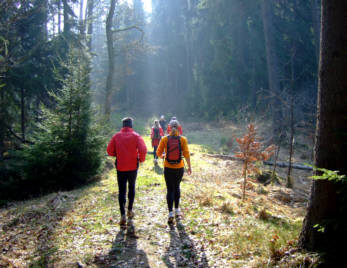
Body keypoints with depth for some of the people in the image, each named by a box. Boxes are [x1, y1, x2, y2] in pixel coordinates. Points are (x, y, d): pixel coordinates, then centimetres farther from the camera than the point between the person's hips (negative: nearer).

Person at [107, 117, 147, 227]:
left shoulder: (116, 136, -1)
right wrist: (141, 159, 2)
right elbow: (143, 149, -15)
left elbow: (109, 151, -1)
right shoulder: (136, 136, -4)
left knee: (121, 191, 2)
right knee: (131, 188, 21)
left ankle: (123, 215, -10)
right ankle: (130, 210, 32)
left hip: (120, 167, 0)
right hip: (133, 167, 0)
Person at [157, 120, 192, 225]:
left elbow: (158, 153, -1)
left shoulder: (164, 139, -6)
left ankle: (171, 214, -1)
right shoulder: (183, 139, -6)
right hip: (179, 168, 1)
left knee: (170, 190, 5)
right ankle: (177, 210, 29)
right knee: (177, 187, 22)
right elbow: (186, 154, -9)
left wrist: (162, 156, 21)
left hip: (168, 168, -1)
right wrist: (189, 167, 0)